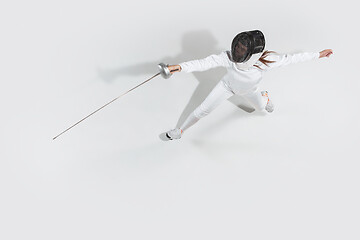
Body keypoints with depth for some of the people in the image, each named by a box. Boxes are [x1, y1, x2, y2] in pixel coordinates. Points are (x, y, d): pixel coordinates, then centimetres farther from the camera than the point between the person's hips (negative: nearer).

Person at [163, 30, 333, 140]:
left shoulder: (267, 60, -44)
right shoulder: (229, 57, -45)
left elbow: (291, 58, -31)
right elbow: (204, 63, -56)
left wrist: (318, 55, -24)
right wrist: (179, 67, -71)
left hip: (248, 90, 1)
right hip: (228, 85, -1)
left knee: (260, 108, 29)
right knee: (203, 110, -1)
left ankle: (264, 96, 66)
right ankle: (180, 131, 27)